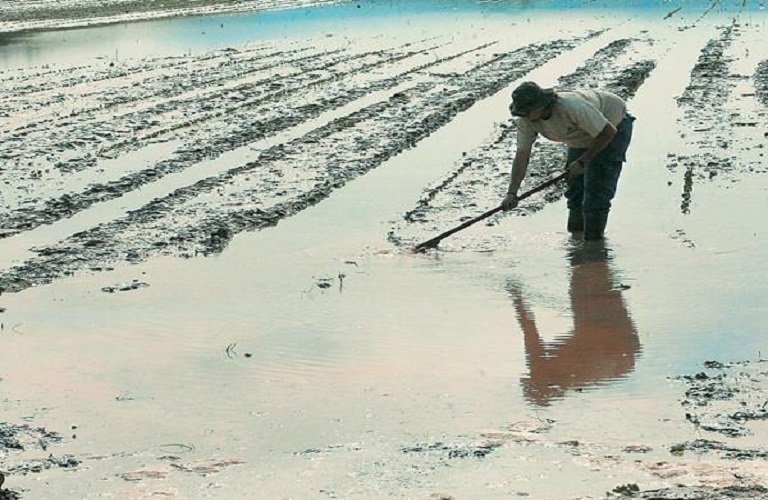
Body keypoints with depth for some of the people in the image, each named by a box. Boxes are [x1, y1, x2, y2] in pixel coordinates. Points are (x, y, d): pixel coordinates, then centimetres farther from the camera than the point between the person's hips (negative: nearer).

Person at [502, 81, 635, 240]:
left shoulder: (572, 108, -43)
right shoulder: (526, 120, -23)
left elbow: (608, 132, -33)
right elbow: (522, 155, -17)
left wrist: (582, 161, -26)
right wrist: (512, 193, -26)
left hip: (613, 125, -7)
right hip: (583, 136, 7)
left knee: (596, 187, -13)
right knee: (575, 185, 9)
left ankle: (593, 238, -2)